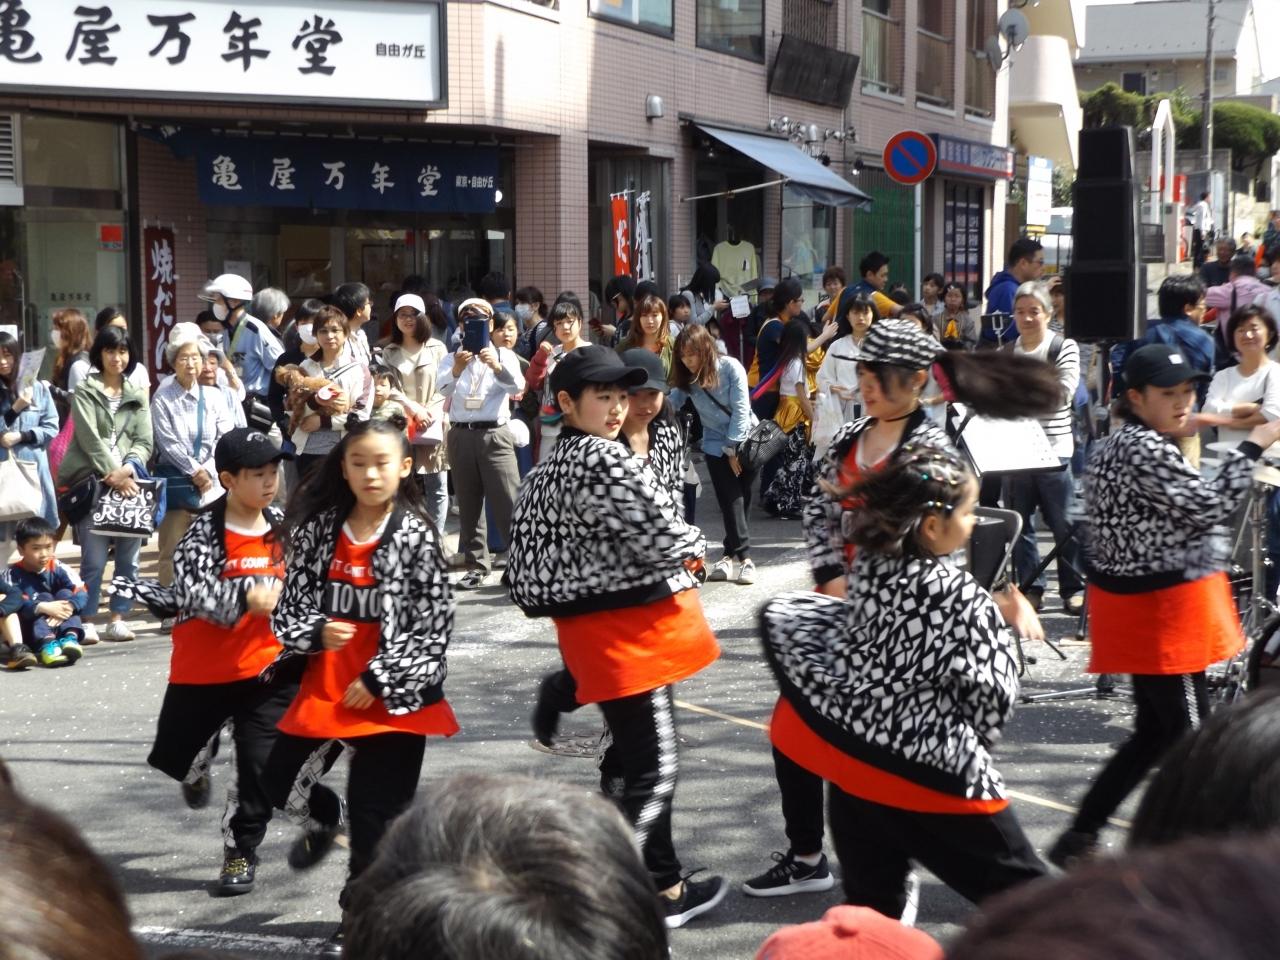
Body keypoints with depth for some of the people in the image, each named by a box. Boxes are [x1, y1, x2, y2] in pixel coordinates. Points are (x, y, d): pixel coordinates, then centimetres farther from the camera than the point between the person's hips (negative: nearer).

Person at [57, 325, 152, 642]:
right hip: (93, 482, -3)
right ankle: (86, 619, 2)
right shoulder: (84, 392, 6)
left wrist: (127, 469, -11)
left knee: (129, 556, 2)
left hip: (129, 481, 3)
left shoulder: (137, 395, 17)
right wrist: (112, 474, -15)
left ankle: (118, 618, 11)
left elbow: (144, 441, 8)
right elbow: (90, 438, -5)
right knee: (94, 558, -7)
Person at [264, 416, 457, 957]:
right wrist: (316, 632, -15)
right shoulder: (318, 529, 2)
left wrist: (378, 679, -12)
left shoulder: (416, 537, -9)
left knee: (377, 809, 4)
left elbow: (434, 625, -9)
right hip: (324, 687, 4)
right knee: (278, 780, 7)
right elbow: (290, 605, 6)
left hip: (392, 697, -4)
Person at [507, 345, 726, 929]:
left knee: (637, 760, 18)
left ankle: (663, 889, 28)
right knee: (653, 771, -6)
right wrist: (694, 548, 2)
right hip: (629, 628, -10)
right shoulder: (604, 458, -18)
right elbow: (660, 534, -21)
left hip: (597, 627, 10)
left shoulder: (550, 468, 10)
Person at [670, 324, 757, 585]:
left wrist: (733, 449, -12)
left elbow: (740, 410, -13)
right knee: (731, 500, -9)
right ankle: (744, 556, -10)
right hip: (716, 445, 2)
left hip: (744, 440, -2)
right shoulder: (686, 378, -3)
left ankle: (731, 555, 5)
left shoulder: (730, 368, -15)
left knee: (741, 499, -1)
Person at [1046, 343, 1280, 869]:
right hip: (1159, 611, -11)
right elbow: (1210, 506, -21)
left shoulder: (1121, 443, 14)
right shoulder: (1145, 450, -20)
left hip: (1145, 604, 11)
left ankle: (1079, 837, 20)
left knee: (1155, 733, 17)